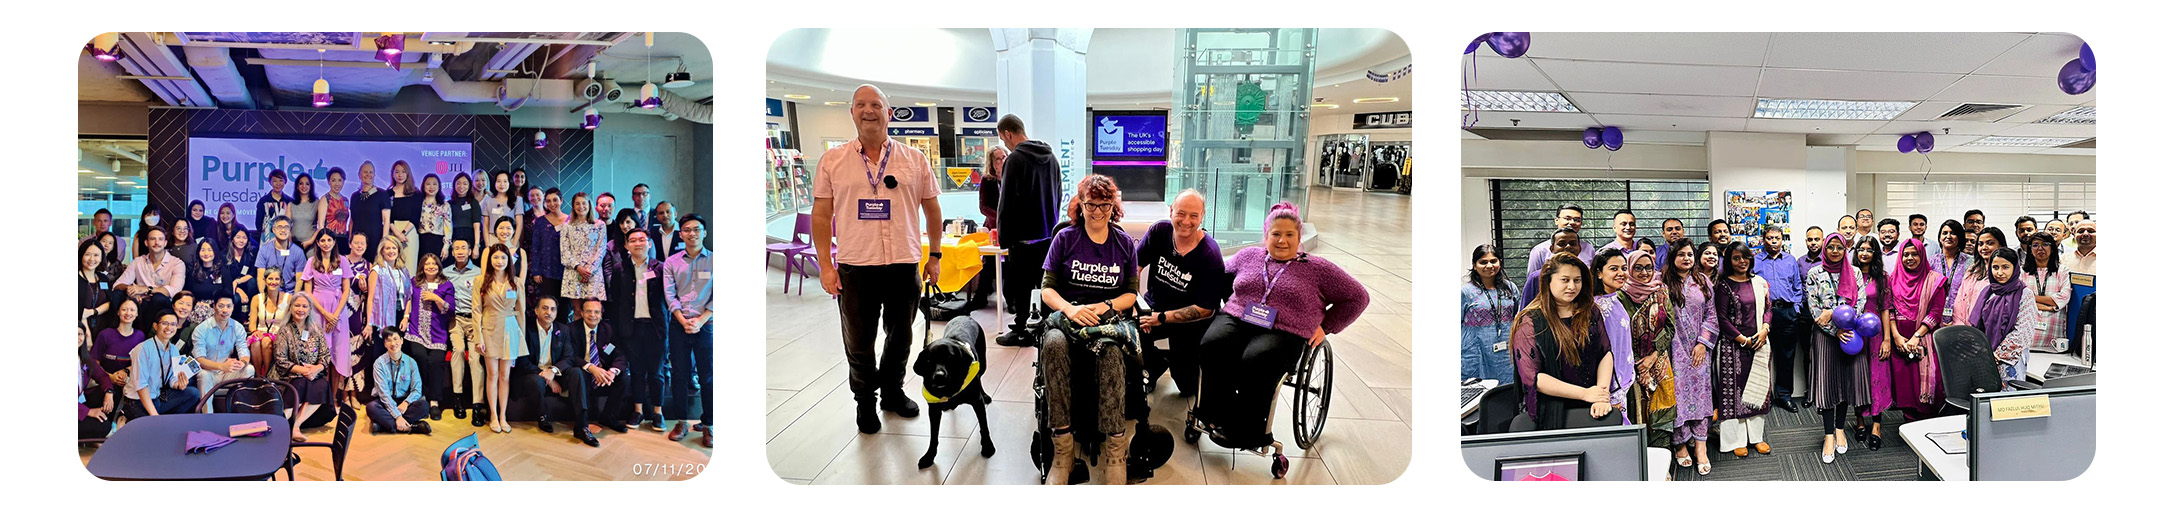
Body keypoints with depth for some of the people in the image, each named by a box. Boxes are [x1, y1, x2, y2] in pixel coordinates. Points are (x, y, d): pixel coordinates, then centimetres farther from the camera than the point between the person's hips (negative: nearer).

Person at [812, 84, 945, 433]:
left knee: (900, 338, 14)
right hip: (855, 266, -1)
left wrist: (934, 256, 9)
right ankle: (865, 401, 26)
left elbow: (932, 210, 11)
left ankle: (892, 390, 35)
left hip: (904, 264, 1)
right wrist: (825, 265, -3)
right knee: (858, 343, 7)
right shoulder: (832, 161, 2)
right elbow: (821, 215, 3)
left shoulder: (914, 159, 4)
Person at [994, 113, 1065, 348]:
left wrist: (1004, 238, -7)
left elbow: (1007, 202, -14)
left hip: (1024, 236, -7)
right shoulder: (1050, 157, 10)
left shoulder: (1016, 159, -15)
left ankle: (1020, 331, 7)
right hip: (1049, 233, 7)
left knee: (1021, 285, 1)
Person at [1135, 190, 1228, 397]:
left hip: (1189, 321, -3)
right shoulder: (1159, 232, -9)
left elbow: (1205, 310, -17)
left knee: (1188, 387, -6)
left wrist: (1161, 318, -21)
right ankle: (1155, 365, 10)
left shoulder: (1210, 255, -20)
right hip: (1154, 306, 3)